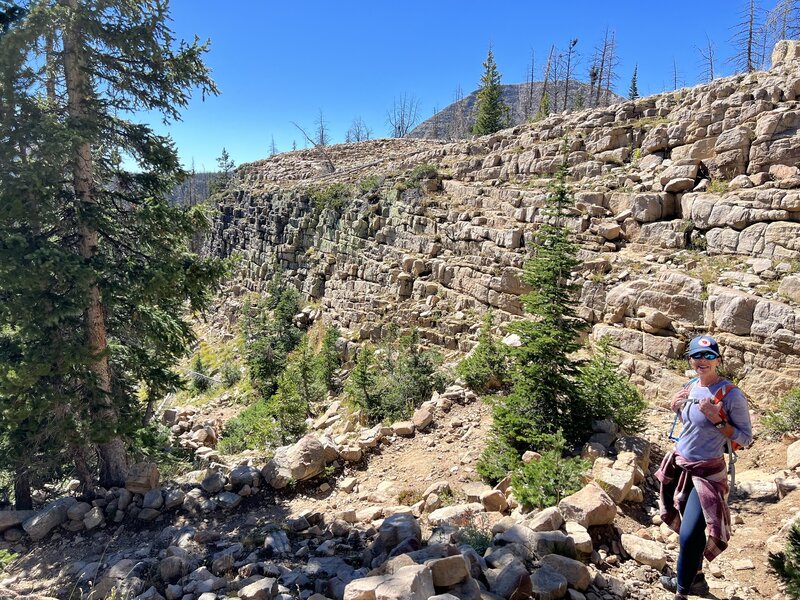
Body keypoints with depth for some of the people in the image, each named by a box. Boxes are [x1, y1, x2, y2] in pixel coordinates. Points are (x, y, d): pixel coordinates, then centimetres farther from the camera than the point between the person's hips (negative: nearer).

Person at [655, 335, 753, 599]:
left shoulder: (731, 394, -18)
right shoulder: (690, 387, 2)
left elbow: (745, 438, -15)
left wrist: (717, 419, -26)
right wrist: (677, 408, 1)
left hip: (706, 474, -6)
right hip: (680, 467, 7)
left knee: (690, 535, -8)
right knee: (690, 530, 21)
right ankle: (695, 578, 41)